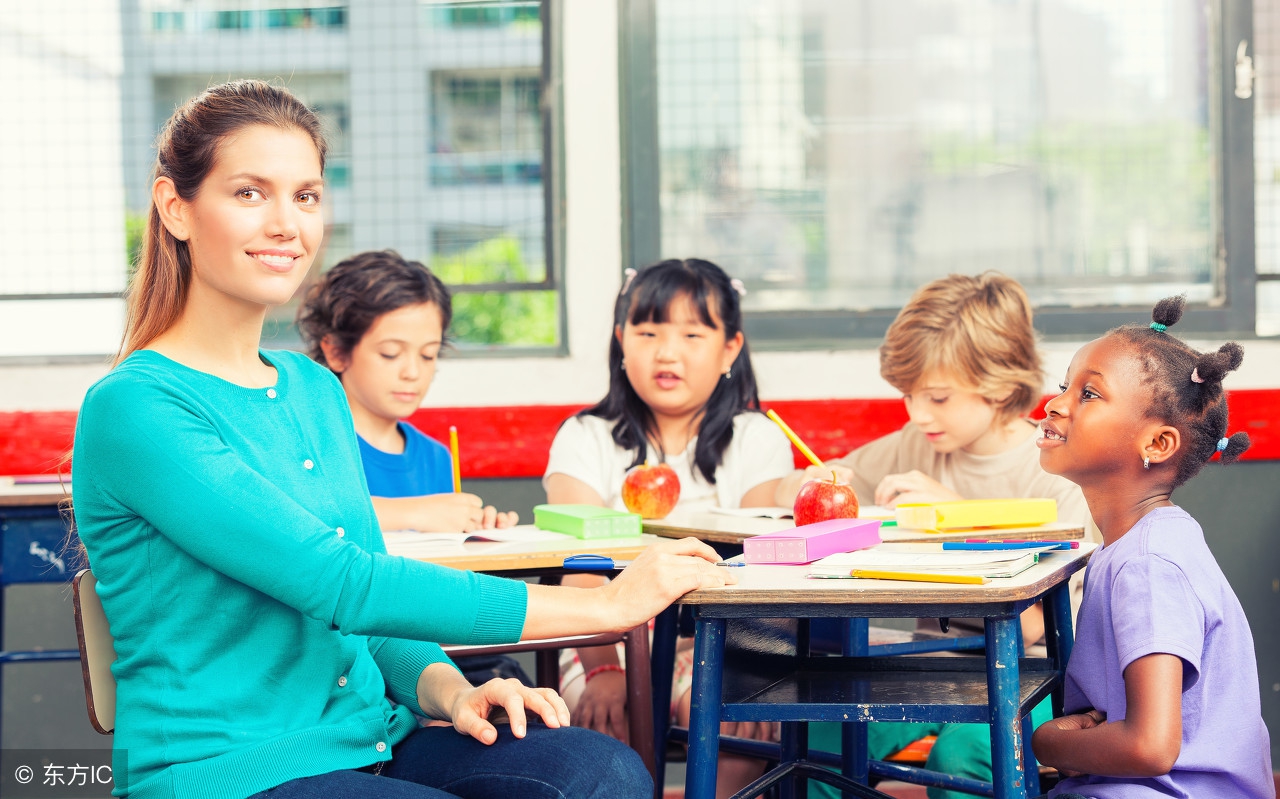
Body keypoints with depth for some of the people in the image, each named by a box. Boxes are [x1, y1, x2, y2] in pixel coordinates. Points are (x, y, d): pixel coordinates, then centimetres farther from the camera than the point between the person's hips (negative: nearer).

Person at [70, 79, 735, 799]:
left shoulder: (316, 389, 15)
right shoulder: (132, 407, -12)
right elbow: (343, 584, -20)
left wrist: (447, 691, -5)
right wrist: (607, 604, -19)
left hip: (370, 740, 8)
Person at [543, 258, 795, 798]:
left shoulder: (757, 440, 10)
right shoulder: (586, 440, 9)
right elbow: (583, 573, -4)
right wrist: (602, 668, -21)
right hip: (615, 642, 0)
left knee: (733, 717, -32)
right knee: (610, 717, -32)